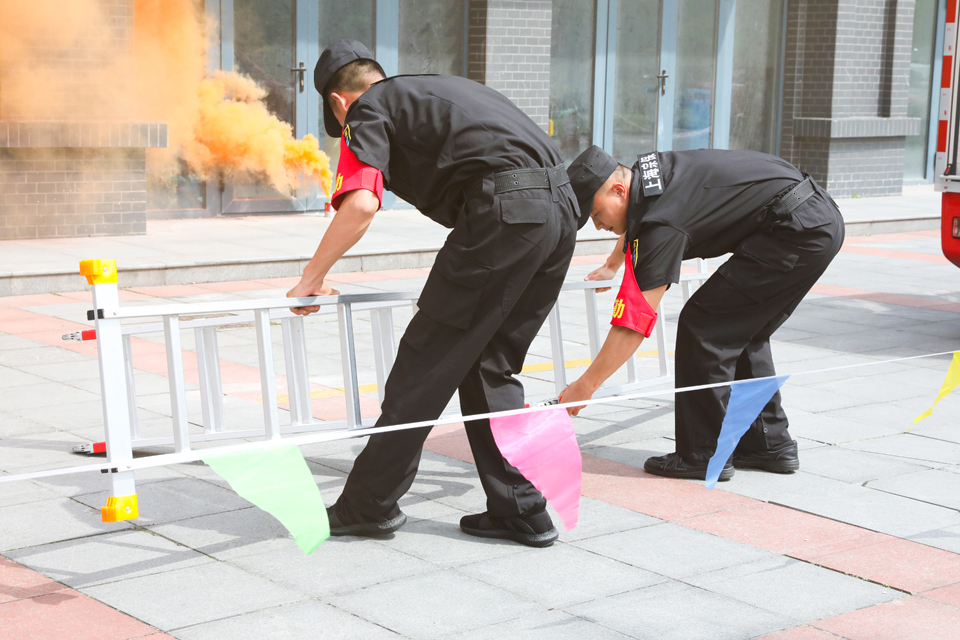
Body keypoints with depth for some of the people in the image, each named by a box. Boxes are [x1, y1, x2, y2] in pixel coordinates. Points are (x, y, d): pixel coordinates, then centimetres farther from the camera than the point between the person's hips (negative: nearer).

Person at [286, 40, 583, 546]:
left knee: (425, 362, 3)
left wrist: (312, 278, 2)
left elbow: (360, 204, -10)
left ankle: (370, 505, 12)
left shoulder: (368, 110, 9)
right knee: (490, 368, 17)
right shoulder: (443, 88, 34)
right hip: (561, 206, 8)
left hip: (504, 210, -8)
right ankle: (520, 511, 16)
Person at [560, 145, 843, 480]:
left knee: (702, 326, -8)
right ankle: (769, 444, 21)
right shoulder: (644, 170, 9)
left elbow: (635, 322, -18)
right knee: (741, 330, 17)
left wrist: (585, 385, -13)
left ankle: (704, 455, -2)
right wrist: (612, 264, 49)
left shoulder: (662, 222, -18)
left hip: (797, 230, -10)